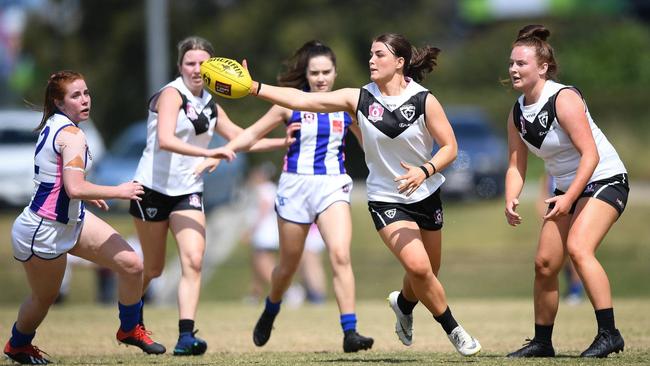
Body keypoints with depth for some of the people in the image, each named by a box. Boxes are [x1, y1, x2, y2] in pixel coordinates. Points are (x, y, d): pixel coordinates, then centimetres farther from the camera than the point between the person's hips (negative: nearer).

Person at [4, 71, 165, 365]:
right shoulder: (72, 135, -25)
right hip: (44, 231, -9)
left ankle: (129, 329, 25)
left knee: (131, 265, 3)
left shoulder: (52, 125, 5)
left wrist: (84, 194, 24)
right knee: (44, 298, 13)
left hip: (72, 219, 9)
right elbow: (75, 189, -35)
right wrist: (118, 191, -23)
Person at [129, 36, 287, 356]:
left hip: (188, 193, 5)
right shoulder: (171, 94, -13)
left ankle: (186, 337, -20)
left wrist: (283, 142, 11)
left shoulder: (210, 106, 8)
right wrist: (208, 153, -39)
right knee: (153, 269, 7)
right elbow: (165, 140, -29)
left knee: (193, 261, -16)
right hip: (153, 189, -5)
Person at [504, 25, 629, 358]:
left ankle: (608, 334, -29)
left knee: (577, 247, -28)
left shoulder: (564, 99, -22)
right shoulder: (517, 114, 2)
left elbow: (591, 155, -25)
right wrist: (510, 201, -14)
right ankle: (542, 342, 21)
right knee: (544, 263, 6)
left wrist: (569, 198, -31)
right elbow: (516, 165, 5)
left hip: (605, 181, -8)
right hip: (567, 190, 8)